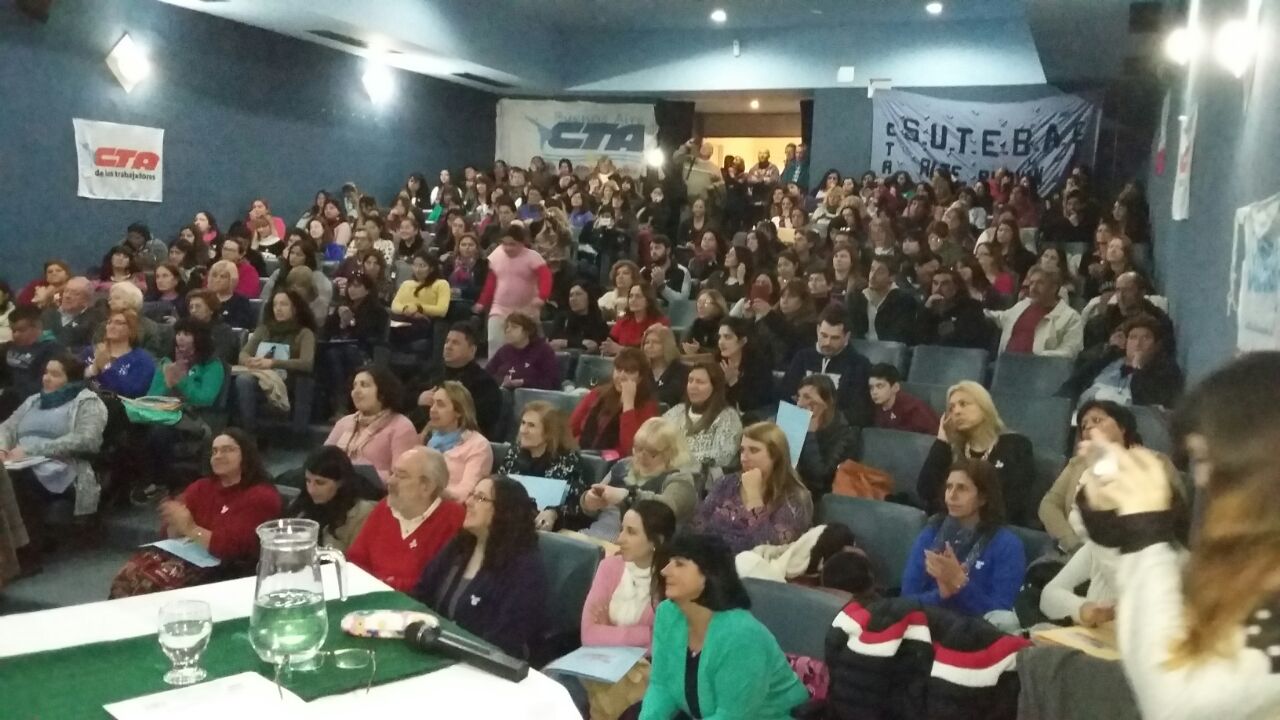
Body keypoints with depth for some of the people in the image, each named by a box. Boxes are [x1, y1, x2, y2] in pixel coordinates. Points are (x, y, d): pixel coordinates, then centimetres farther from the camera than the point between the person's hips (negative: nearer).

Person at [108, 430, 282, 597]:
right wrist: (177, 524, -12)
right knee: (130, 573, -19)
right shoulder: (202, 487, 18)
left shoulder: (261, 497, -4)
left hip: (226, 574, -6)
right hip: (187, 555, 6)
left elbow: (234, 548, -16)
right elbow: (169, 533, 11)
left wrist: (191, 529, -19)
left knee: (154, 581, -26)